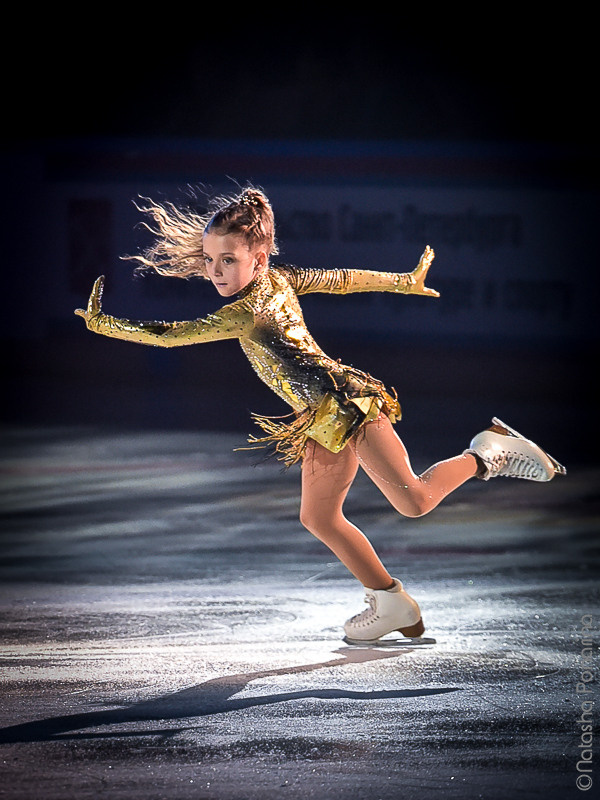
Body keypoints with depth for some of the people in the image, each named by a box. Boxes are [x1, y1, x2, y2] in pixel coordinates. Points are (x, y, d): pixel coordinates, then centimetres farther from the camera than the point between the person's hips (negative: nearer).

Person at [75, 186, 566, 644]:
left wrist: (102, 323, -14)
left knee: (413, 501, -12)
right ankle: (391, 604, 16)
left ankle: (489, 454, 10)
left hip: (346, 404, -10)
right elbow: (344, 279, 17)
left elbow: (168, 336, -20)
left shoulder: (245, 313, -19)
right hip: (325, 424, 10)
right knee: (318, 518, 9)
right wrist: (406, 282, 30)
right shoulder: (280, 279, 7)